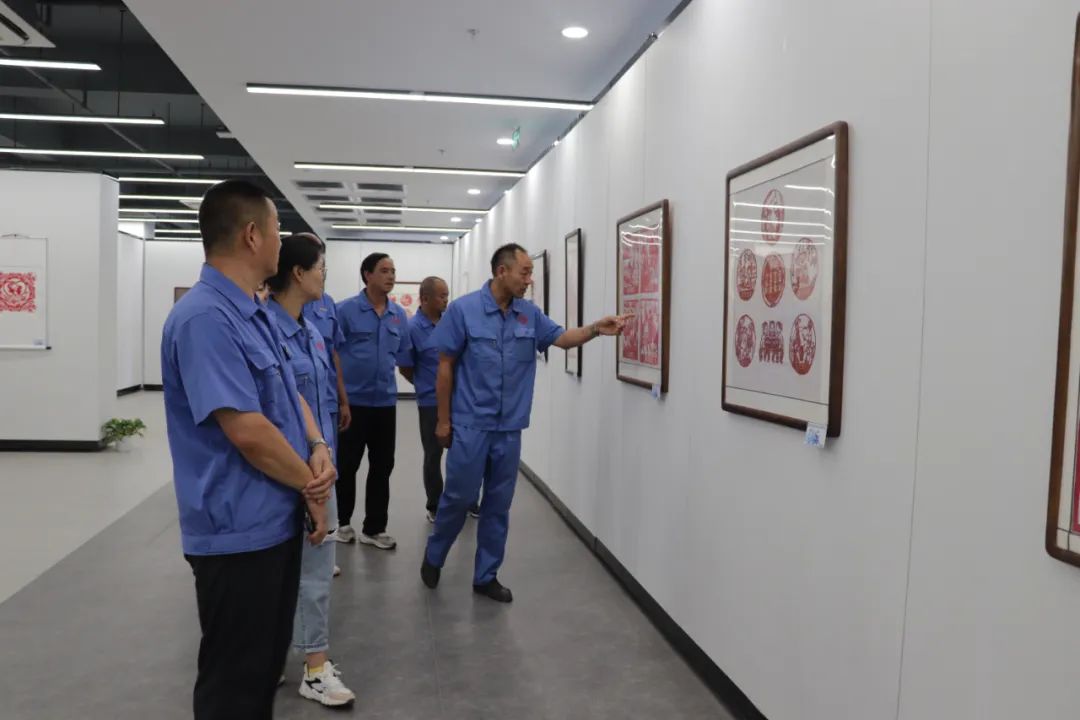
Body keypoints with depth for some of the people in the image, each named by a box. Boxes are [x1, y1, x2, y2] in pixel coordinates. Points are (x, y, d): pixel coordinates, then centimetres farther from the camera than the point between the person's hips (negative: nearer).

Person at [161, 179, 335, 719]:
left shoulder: (258, 315, 9)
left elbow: (290, 393, 15)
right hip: (238, 530, -9)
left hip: (276, 519, 10)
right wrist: (312, 488, -12)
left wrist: (318, 448, -5)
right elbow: (247, 431, -27)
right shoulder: (205, 318, -23)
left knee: (266, 660, 24)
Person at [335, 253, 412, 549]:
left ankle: (374, 528, 21)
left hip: (386, 401, 4)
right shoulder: (346, 310, -9)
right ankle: (342, 521, 27)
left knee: (382, 466, 9)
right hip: (352, 400, -4)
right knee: (347, 465, 9)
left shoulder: (399, 314, 5)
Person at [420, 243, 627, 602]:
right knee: (459, 497, 4)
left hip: (510, 428, 4)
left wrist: (595, 329, -20)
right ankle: (433, 556, 30)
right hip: (470, 425, -4)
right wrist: (443, 419, -4)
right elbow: (445, 366, -5)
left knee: (498, 504, 10)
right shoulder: (463, 309, -8)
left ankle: (486, 575, 24)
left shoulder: (530, 314, 5)